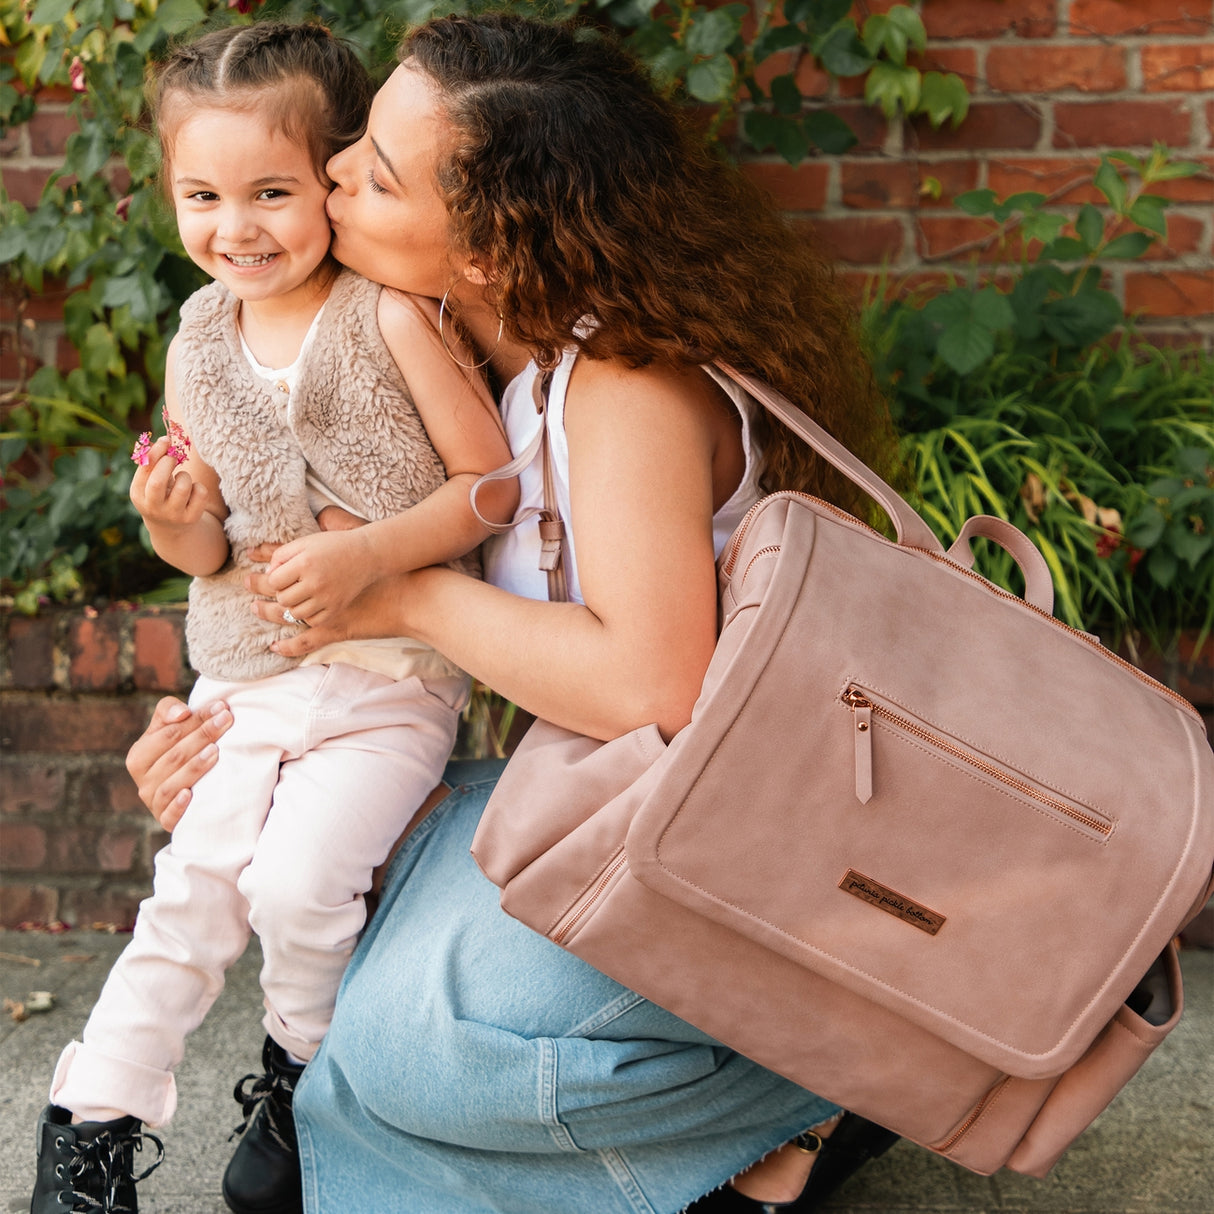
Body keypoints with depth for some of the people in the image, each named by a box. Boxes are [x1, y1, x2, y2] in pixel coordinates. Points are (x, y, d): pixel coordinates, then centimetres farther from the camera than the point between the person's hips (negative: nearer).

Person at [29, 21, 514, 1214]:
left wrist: (370, 553, -22)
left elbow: (494, 482, -9)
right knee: (191, 889, -1)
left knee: (297, 880, -18)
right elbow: (207, 554, 12)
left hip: (389, 677, -4)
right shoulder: (198, 343, 5)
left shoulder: (391, 315, -10)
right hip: (245, 679, 4)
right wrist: (174, 520, -11)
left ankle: (303, 1075, 11)